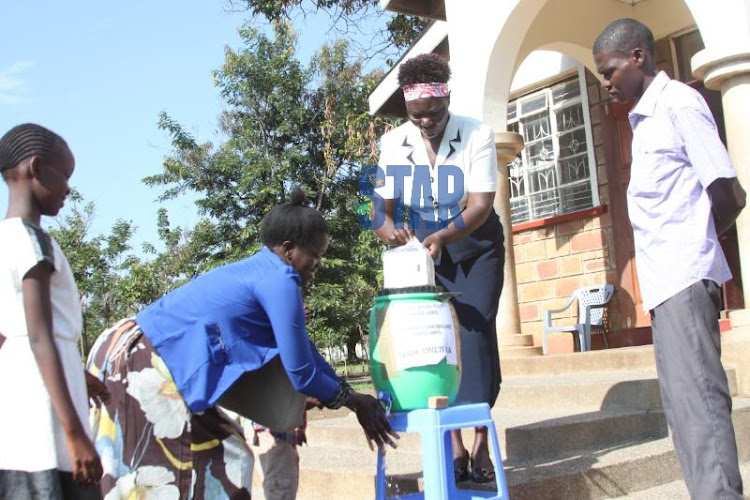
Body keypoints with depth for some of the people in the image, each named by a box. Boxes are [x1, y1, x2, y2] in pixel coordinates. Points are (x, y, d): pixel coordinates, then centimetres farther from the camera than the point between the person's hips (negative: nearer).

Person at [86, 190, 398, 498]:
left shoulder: (260, 272, 16)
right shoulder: (280, 282, -14)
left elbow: (301, 348, 21)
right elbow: (301, 373, -10)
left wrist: (351, 398, 22)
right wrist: (351, 399, 8)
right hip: (143, 363, -10)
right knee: (221, 466, -3)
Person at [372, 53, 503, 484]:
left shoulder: (477, 135, -15)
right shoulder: (391, 144, -7)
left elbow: (481, 205, -23)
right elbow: (383, 209, -7)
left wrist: (443, 236, -41)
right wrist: (391, 232, -31)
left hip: (475, 248, -2)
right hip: (424, 251, 2)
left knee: (475, 332, -14)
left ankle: (481, 443, -8)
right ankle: (454, 446, 0)